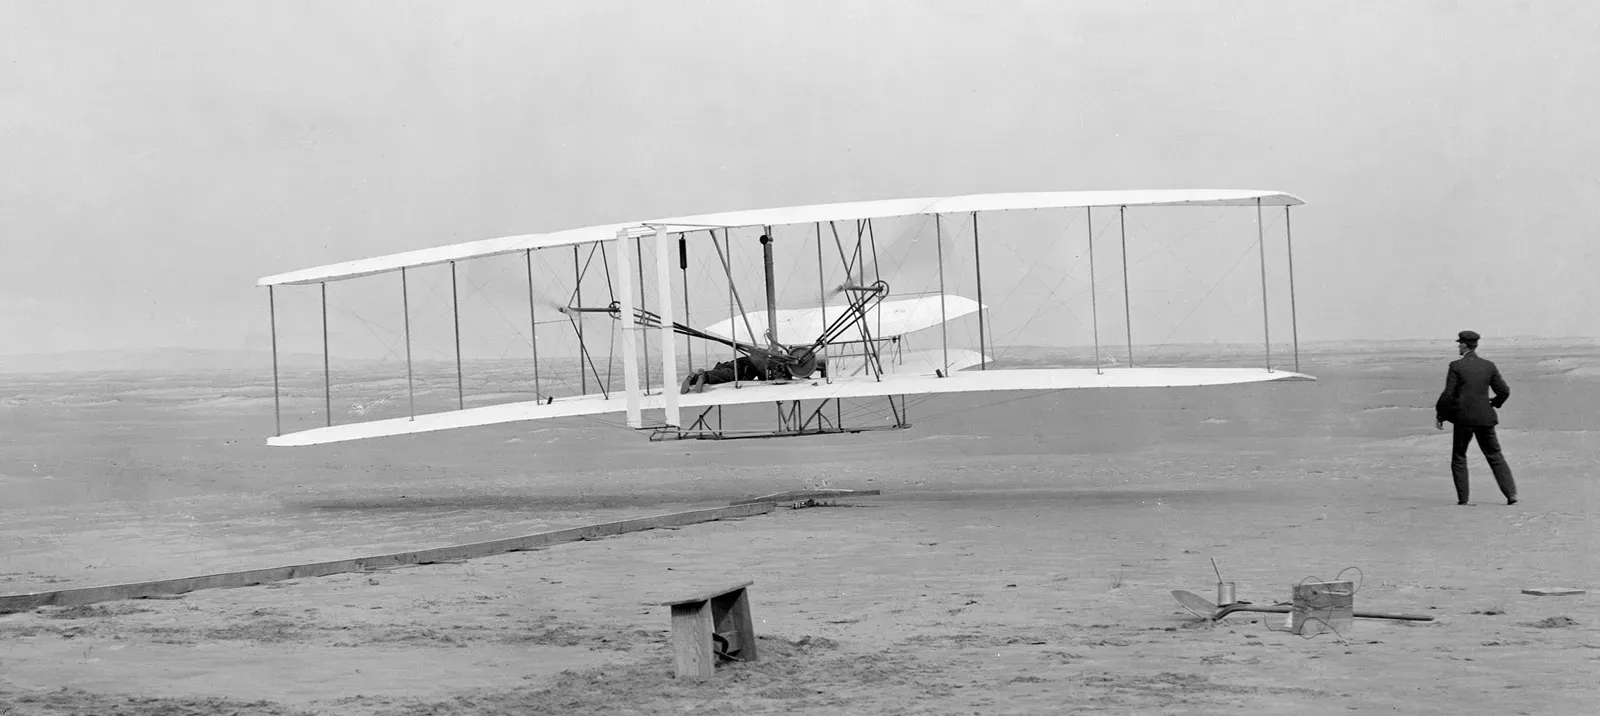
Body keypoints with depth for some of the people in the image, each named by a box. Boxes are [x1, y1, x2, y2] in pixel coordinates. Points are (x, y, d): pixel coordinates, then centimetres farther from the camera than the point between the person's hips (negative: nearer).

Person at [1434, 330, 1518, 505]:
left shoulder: (1456, 366, -7)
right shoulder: (1489, 366, 4)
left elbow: (1448, 394, -10)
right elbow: (1504, 391, 4)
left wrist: (1439, 415, 0)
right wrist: (1494, 403, 24)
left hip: (1464, 418, -3)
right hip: (1485, 418, 3)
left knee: (1459, 458, 10)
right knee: (1495, 456, 10)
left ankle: (1462, 497, 6)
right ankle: (1511, 494, 2)